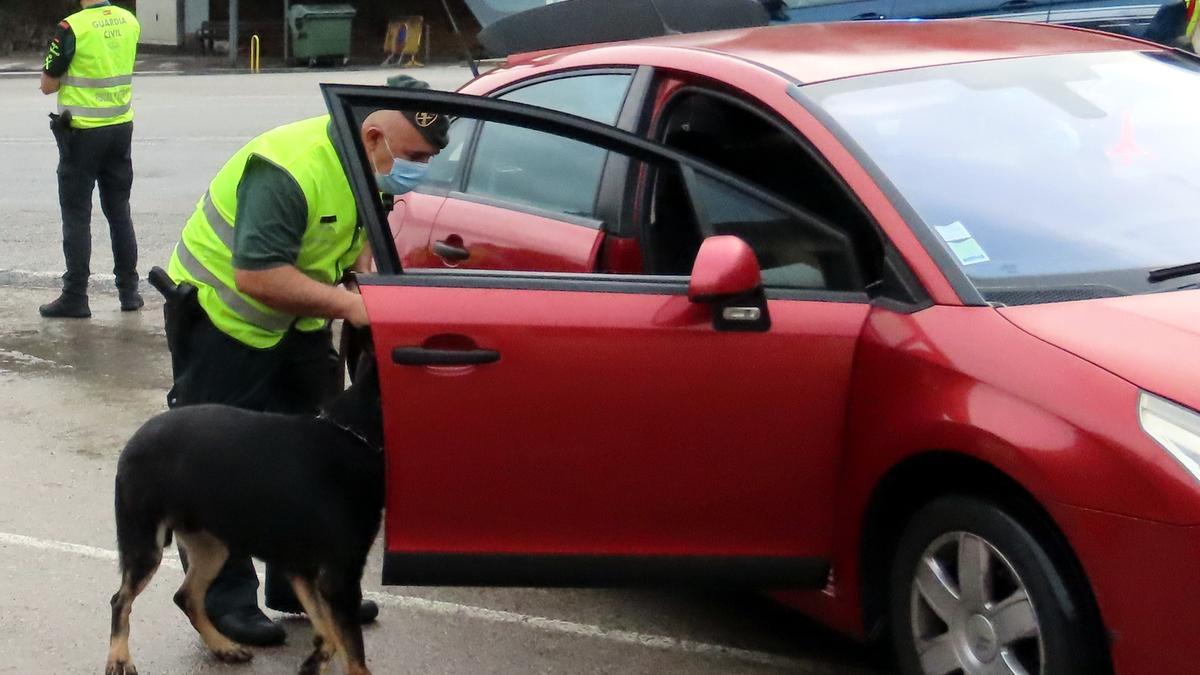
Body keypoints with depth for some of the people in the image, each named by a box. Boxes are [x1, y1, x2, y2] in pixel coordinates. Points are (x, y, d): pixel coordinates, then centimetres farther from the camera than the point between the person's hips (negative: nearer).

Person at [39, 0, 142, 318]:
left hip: (83, 133, -5)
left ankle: (75, 298, 5)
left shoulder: (72, 28, -17)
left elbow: (48, 85, -9)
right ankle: (129, 291, 17)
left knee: (77, 215, 2)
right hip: (121, 128, 5)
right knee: (119, 211, 14)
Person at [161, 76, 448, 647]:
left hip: (296, 319, 9)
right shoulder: (291, 169, -34)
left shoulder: (370, 166, -7)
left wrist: (365, 269, -12)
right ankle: (224, 599, 6)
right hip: (223, 314, -9)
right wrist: (347, 304, -35)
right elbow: (258, 276, -37)